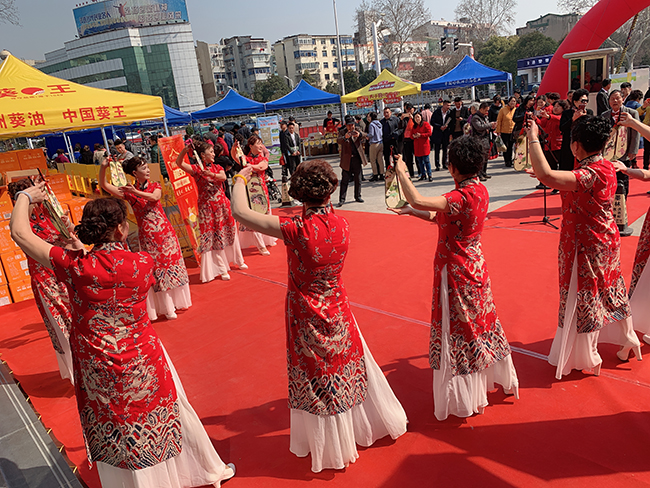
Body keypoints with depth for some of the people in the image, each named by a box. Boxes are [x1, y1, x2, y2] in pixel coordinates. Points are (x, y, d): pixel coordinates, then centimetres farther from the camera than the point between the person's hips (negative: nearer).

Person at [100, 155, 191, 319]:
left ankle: (177, 300, 26)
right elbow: (105, 185, -7)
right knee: (156, 268, 3)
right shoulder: (128, 192, 0)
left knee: (171, 262, 9)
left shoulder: (155, 186, 4)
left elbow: (155, 197, -18)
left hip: (164, 231, 1)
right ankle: (166, 307, 12)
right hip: (146, 235, -1)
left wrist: (136, 192, -30)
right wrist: (103, 167, -22)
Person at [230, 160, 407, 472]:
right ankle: (380, 422, 47)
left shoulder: (296, 229, -26)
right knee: (352, 366, 25)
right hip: (337, 309, 4)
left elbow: (240, 213, -22)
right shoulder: (341, 225, -11)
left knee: (317, 381, 15)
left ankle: (330, 449, 36)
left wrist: (241, 178, -7)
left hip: (306, 316, -4)